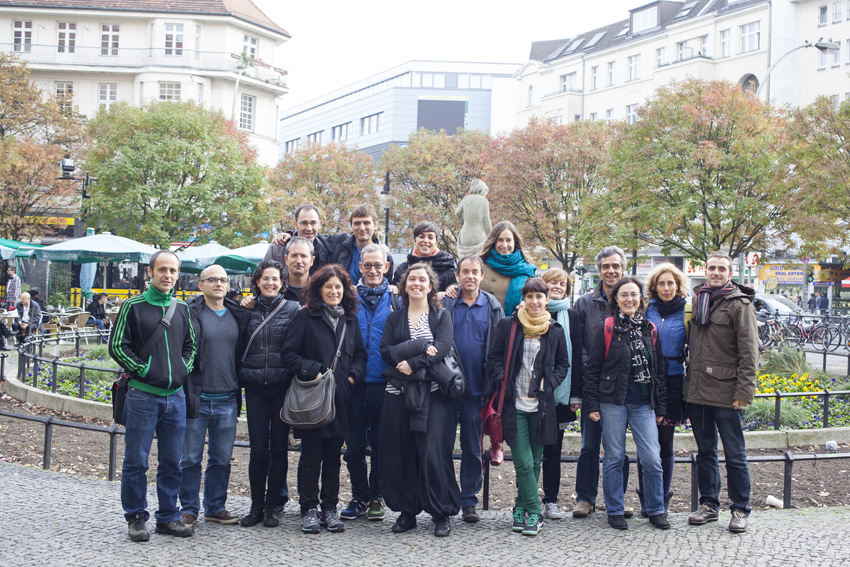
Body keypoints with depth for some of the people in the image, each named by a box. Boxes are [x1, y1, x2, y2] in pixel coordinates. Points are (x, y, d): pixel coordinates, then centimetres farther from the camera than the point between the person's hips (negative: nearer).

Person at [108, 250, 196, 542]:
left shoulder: (182, 308, 11)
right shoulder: (133, 306, -2)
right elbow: (117, 345, -4)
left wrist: (184, 368, 5)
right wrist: (143, 370, -9)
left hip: (176, 396, 4)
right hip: (142, 395, -4)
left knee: (172, 461, 9)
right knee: (136, 461, 2)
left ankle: (168, 516, 19)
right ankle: (136, 518, 13)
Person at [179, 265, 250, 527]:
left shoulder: (239, 315, 10)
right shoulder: (191, 313, -4)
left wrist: (239, 389, 11)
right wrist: (186, 390, -11)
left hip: (228, 400, 4)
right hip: (198, 399, -4)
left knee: (222, 458, 10)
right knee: (191, 458, 4)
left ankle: (216, 507, 21)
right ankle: (189, 509, 15)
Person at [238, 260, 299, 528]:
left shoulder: (293, 309, 2)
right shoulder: (248, 310, 9)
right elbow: (240, 347, 16)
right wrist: (241, 376, 7)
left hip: (283, 386, -2)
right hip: (255, 387, 2)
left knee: (279, 447, 4)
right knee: (258, 448, 1)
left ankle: (273, 505, 13)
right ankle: (256, 505, 12)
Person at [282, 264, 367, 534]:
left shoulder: (351, 320, 13)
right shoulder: (305, 317, -1)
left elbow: (360, 355, 18)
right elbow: (289, 353, -4)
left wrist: (353, 375, 0)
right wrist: (313, 371, -14)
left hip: (341, 398, 4)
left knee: (333, 454, 9)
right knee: (311, 454, 0)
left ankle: (330, 508, 16)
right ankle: (309, 509, 9)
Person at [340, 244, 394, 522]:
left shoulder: (395, 298, 4)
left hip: (384, 384, -1)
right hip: (355, 383, 1)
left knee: (381, 444, 7)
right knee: (354, 444, 5)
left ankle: (376, 497, 20)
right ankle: (359, 497, 18)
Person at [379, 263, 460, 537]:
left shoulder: (441, 317, 9)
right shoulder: (394, 318, 15)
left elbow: (443, 348, -7)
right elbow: (386, 351, 0)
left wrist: (413, 364, -15)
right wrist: (420, 346, -12)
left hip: (432, 392, -2)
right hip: (399, 392, 3)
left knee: (433, 451, -7)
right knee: (400, 452, 1)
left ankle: (442, 513, 3)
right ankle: (406, 511, 12)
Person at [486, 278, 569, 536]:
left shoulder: (555, 331, 6)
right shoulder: (508, 326, 2)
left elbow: (563, 364, 15)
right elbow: (493, 357, 6)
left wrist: (549, 384, -2)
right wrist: (503, 382, -7)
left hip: (541, 405, 2)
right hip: (514, 404, -2)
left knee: (534, 461, 8)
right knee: (523, 462, -8)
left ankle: (521, 507, 22)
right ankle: (534, 512, 0)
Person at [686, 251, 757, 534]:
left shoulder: (740, 304, -4)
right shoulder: (697, 300, 12)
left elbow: (749, 352, -8)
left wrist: (744, 391, -14)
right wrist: (691, 379, 12)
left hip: (725, 392, -5)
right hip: (697, 391, 6)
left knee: (734, 454, 1)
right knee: (705, 451, 13)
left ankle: (740, 510, 10)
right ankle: (708, 504, 23)